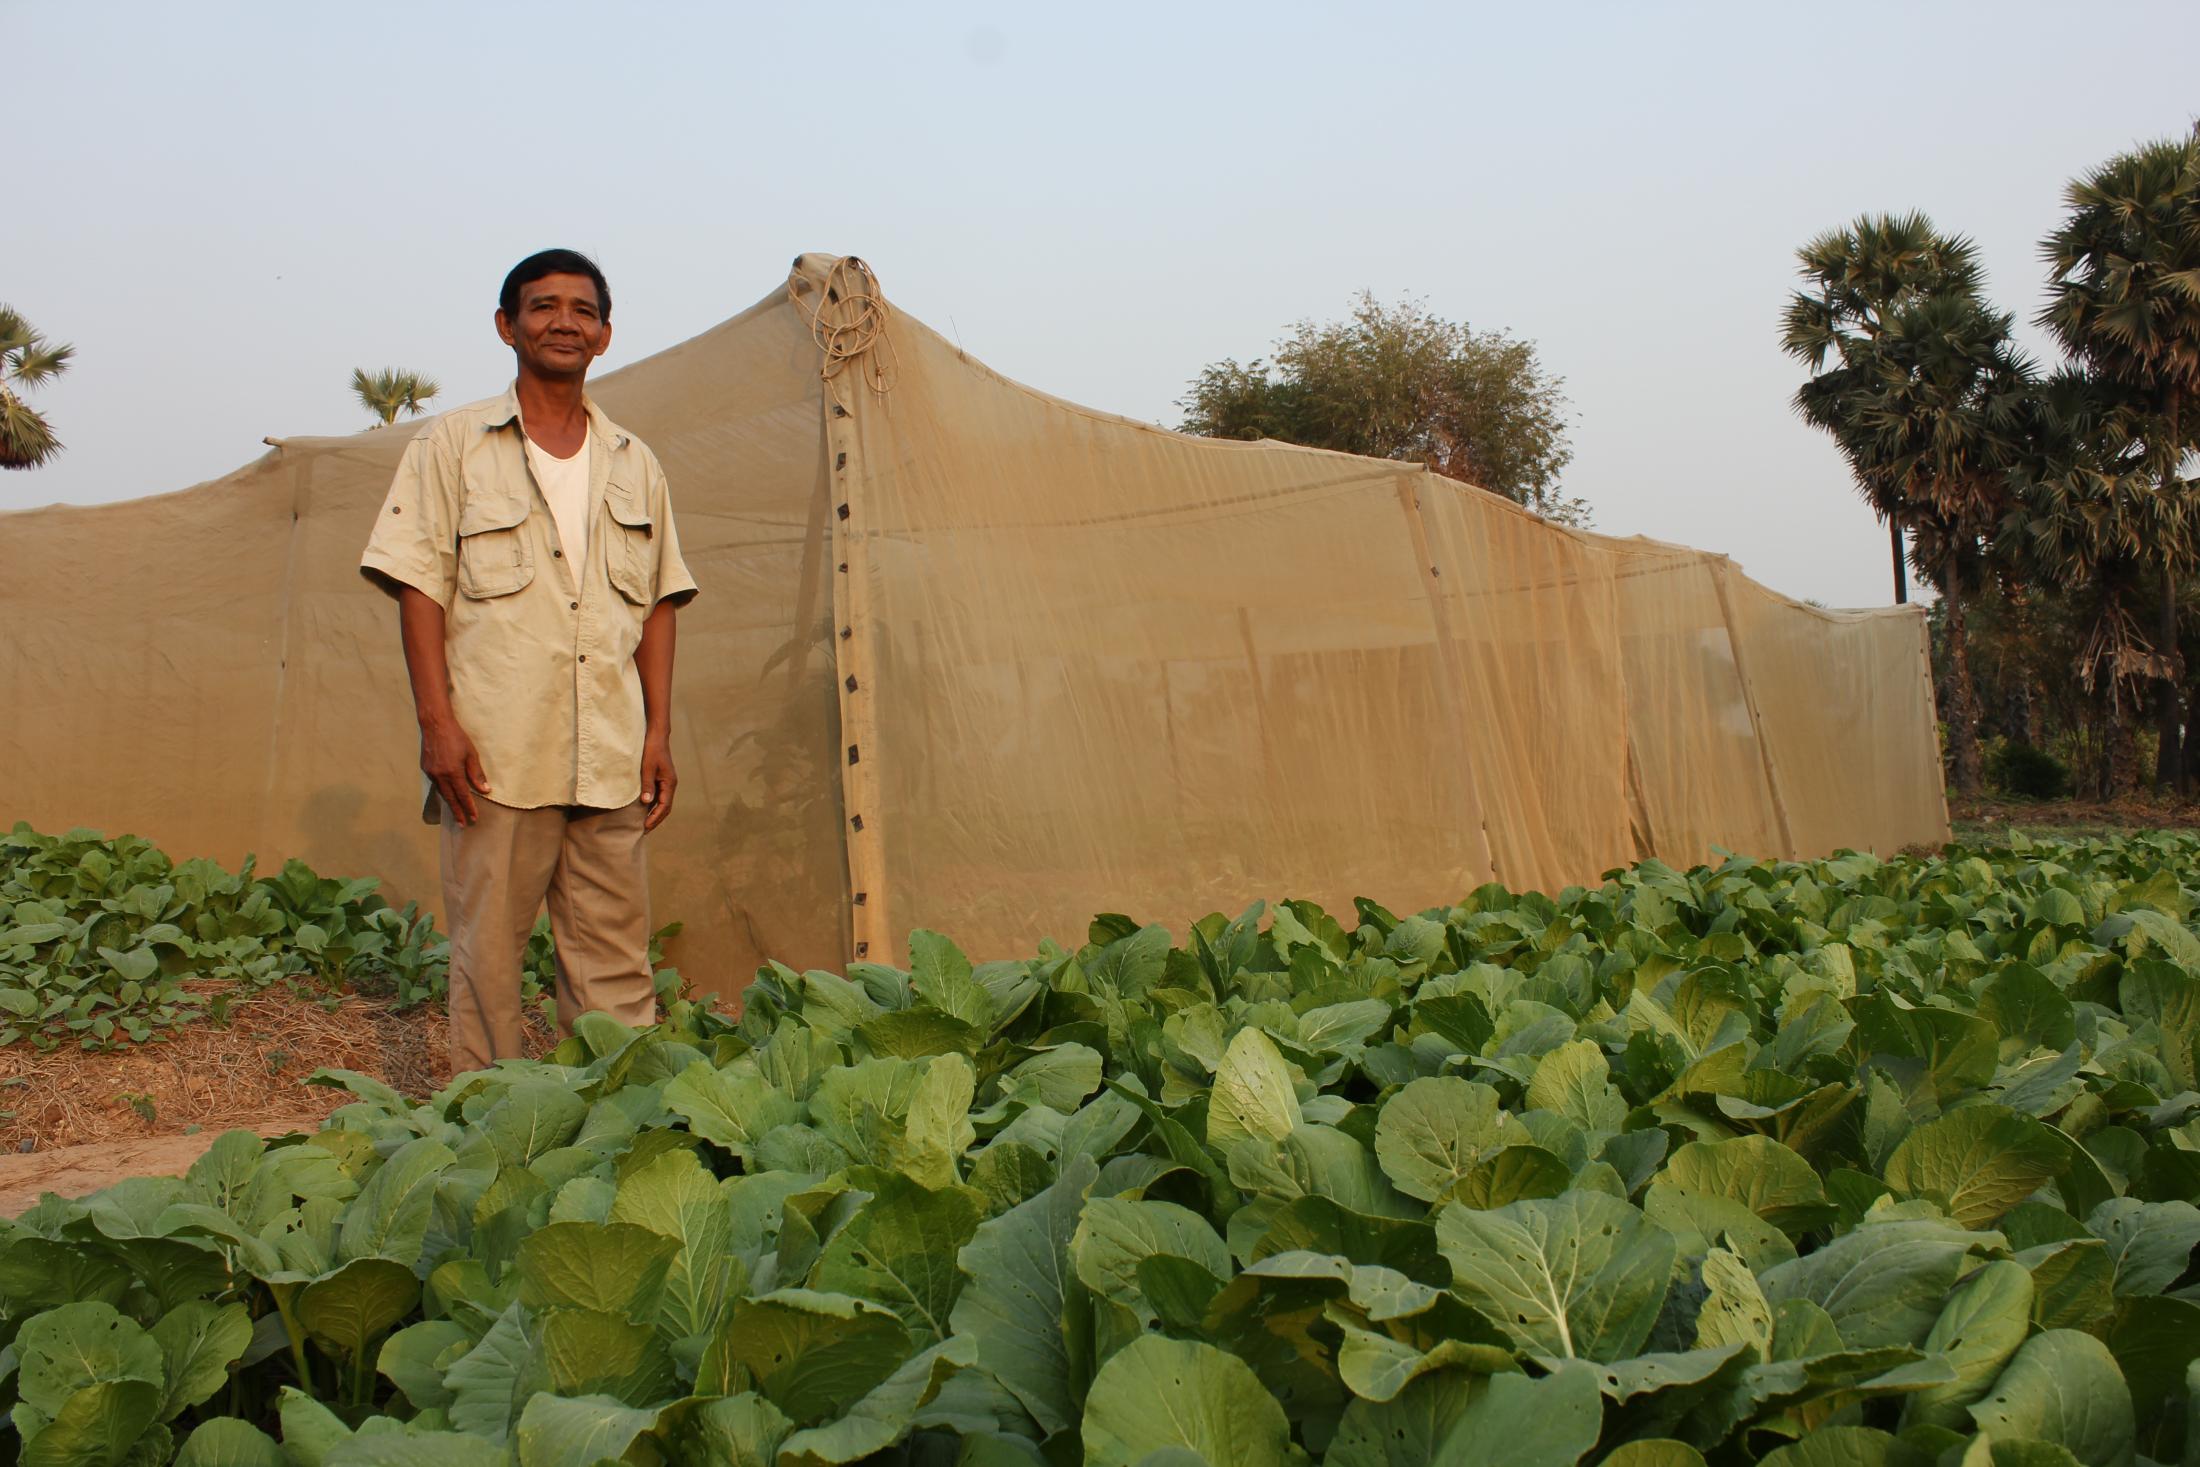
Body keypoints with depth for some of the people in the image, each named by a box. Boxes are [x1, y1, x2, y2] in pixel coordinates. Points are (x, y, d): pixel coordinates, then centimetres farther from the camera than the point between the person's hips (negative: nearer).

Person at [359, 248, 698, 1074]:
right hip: (494, 756, -3)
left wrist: (659, 730, 7)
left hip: (610, 758, 3)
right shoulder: (453, 446, 5)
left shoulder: (633, 463, 15)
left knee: (615, 959, 5)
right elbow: (418, 587, -1)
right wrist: (437, 721, -10)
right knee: (487, 952, 2)